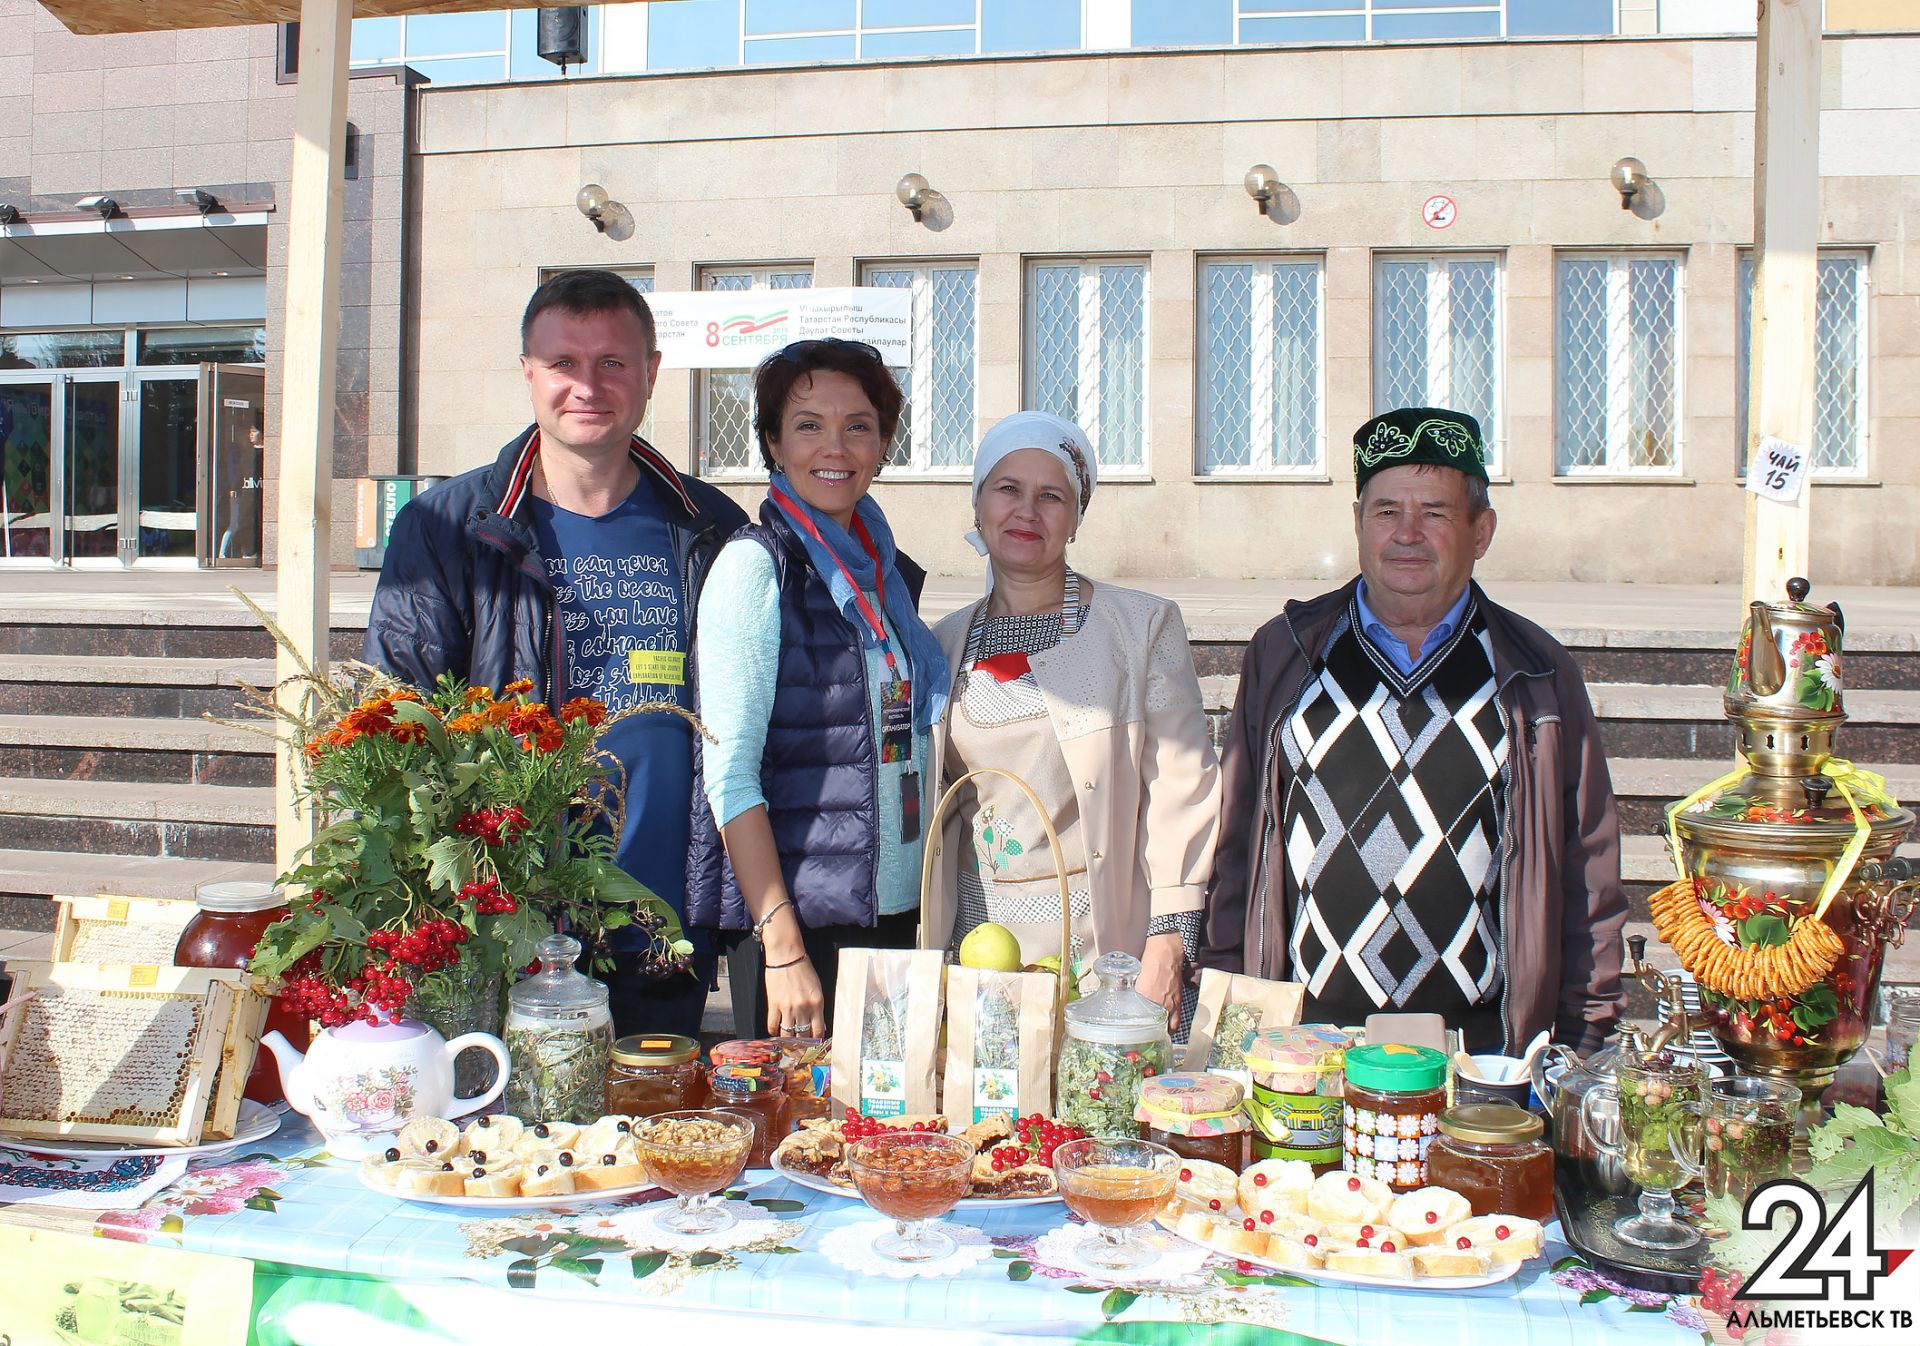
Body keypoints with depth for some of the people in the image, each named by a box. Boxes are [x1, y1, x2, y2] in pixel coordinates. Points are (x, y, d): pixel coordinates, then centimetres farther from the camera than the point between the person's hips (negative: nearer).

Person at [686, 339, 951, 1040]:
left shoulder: (891, 573, 10)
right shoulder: (755, 566, -9)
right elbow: (729, 771, -14)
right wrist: (784, 948, -19)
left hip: (902, 912, 6)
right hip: (796, 921, -6)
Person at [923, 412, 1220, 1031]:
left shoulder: (1144, 625, 0)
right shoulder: (946, 643, 10)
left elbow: (1182, 790, -4)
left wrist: (1167, 948, -12)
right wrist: (928, 954, 10)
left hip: (1108, 941, -3)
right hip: (978, 935, 3)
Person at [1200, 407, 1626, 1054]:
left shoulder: (1537, 673, 5)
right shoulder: (1283, 653, 6)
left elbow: (1586, 870, 8)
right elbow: (1236, 843, 9)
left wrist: (1584, 1038, 4)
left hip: (1481, 1043, 0)